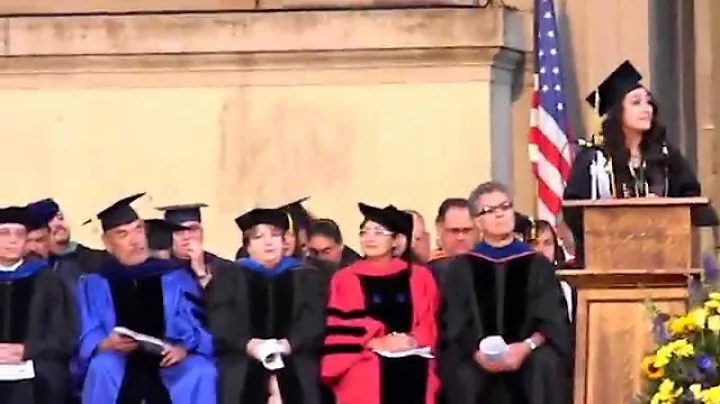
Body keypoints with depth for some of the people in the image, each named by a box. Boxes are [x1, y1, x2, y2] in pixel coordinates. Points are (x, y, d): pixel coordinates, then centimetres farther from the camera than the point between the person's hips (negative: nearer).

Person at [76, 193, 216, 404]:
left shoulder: (175, 277, 10)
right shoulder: (95, 283, 7)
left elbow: (196, 327, 2)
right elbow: (89, 339, -1)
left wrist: (183, 348, -21)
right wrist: (108, 344, -24)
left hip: (169, 365, 1)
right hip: (120, 366, -1)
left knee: (201, 372, -30)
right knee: (102, 367, -34)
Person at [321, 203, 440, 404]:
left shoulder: (420, 277, 12)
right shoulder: (345, 280, 5)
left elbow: (430, 325, 10)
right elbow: (338, 331, -1)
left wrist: (413, 340, -10)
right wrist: (375, 343, -14)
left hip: (413, 375, 2)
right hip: (365, 378, -2)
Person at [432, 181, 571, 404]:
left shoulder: (537, 265, 9)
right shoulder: (461, 268, 9)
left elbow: (553, 321, 1)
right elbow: (455, 325, 1)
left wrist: (526, 347, -20)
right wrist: (477, 353, -20)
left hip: (527, 356, 0)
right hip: (478, 357, 0)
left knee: (545, 364, -33)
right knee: (464, 375, -33)